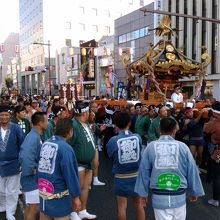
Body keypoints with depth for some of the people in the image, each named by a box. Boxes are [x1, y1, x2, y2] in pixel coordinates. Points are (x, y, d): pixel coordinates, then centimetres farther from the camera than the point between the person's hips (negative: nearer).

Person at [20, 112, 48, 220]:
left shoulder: (36, 136, 6)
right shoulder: (33, 138, -24)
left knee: (30, 206, 21)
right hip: (32, 179, -9)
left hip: (35, 178, 9)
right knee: (35, 208, 1)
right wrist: (33, 171, -23)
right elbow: (26, 157, -36)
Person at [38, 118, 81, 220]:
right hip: (57, 194, -7)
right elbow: (70, 174, -18)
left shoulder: (45, 144, 0)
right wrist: (76, 196, -10)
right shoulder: (65, 148, -20)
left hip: (43, 191, 7)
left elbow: (41, 167, 4)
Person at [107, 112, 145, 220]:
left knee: (122, 206, 12)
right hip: (137, 175, 2)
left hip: (121, 177, -2)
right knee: (139, 204, 19)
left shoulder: (113, 140, -15)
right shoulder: (137, 137, -8)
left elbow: (111, 156, -2)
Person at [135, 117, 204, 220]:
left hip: (159, 197, 0)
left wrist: (143, 192, 13)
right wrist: (194, 192, 15)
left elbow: (144, 171, 1)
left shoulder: (151, 146, -6)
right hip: (179, 197, 0)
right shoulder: (182, 146, -6)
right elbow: (192, 171, 1)